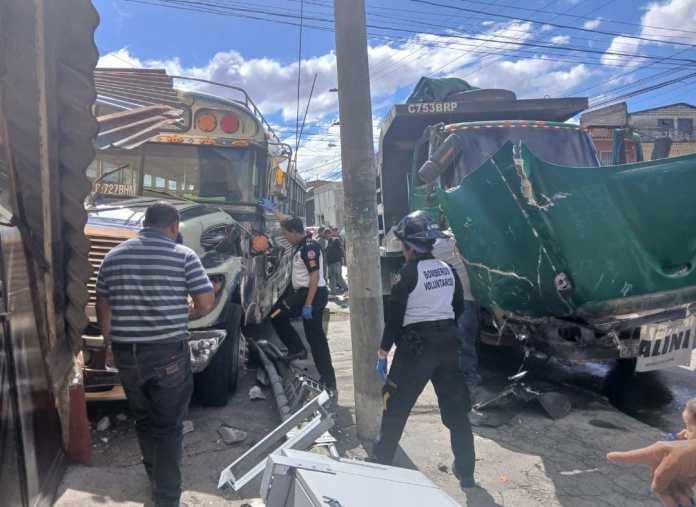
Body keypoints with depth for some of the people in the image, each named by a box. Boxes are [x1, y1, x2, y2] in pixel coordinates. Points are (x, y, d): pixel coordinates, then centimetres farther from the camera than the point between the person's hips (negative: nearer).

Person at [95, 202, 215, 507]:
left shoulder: (113, 256, 7)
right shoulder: (184, 256, -7)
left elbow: (103, 308, 14)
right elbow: (206, 304, -8)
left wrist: (109, 345, 25)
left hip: (126, 354, 5)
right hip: (169, 354, -5)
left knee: (143, 420, 23)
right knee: (168, 426, 8)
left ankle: (155, 477, 42)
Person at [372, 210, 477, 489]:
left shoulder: (409, 273, -14)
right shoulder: (448, 270, 4)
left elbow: (395, 315, -13)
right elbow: (459, 307, 12)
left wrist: (384, 349, -5)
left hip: (416, 345, -5)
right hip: (448, 342, 6)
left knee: (396, 406, 10)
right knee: (456, 409, 13)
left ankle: (382, 459, 24)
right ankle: (466, 472, 22)